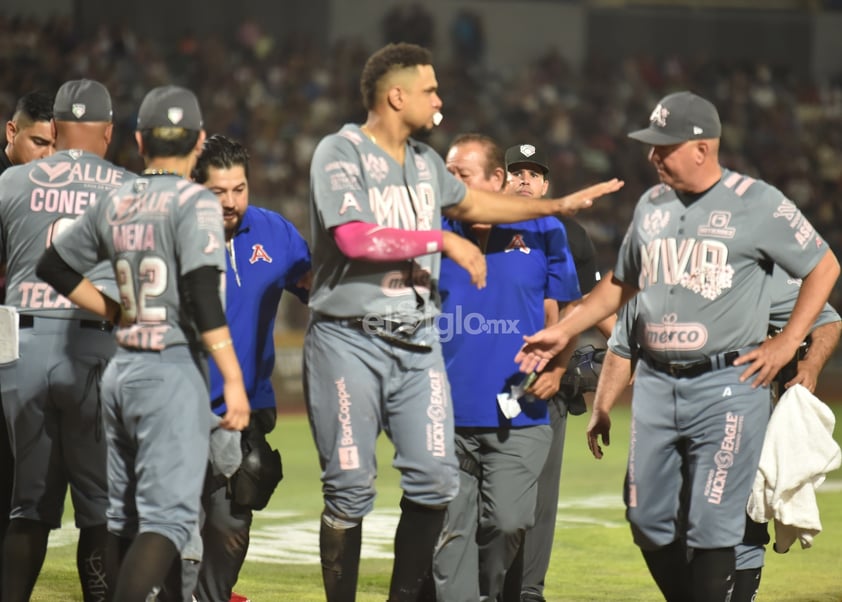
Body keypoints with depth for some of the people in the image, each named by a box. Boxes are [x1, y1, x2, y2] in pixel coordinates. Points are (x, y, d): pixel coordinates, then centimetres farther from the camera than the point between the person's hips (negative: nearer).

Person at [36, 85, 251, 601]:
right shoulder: (195, 203, -8)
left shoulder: (115, 204, 11)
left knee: (124, 516, 13)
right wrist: (234, 380, -17)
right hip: (173, 369, -7)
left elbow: (55, 266, 19)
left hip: (120, 370, 7)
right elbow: (203, 296, -17)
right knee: (168, 516, -11)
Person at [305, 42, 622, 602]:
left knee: (435, 478, -1)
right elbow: (356, 239, -22)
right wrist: (443, 241, -16)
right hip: (350, 341, -6)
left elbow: (469, 202, 32)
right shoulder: (340, 154, -9)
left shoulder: (425, 160, 13)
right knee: (351, 487, -4)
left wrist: (558, 205, 34)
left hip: (417, 340, 7)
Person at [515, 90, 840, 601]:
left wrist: (786, 343, -4)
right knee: (648, 519, 6)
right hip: (656, 382, 6)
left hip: (727, 383, -6)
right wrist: (564, 332, 19)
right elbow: (622, 283, 26)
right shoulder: (652, 205, 12)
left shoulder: (758, 203, -5)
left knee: (711, 525, -9)